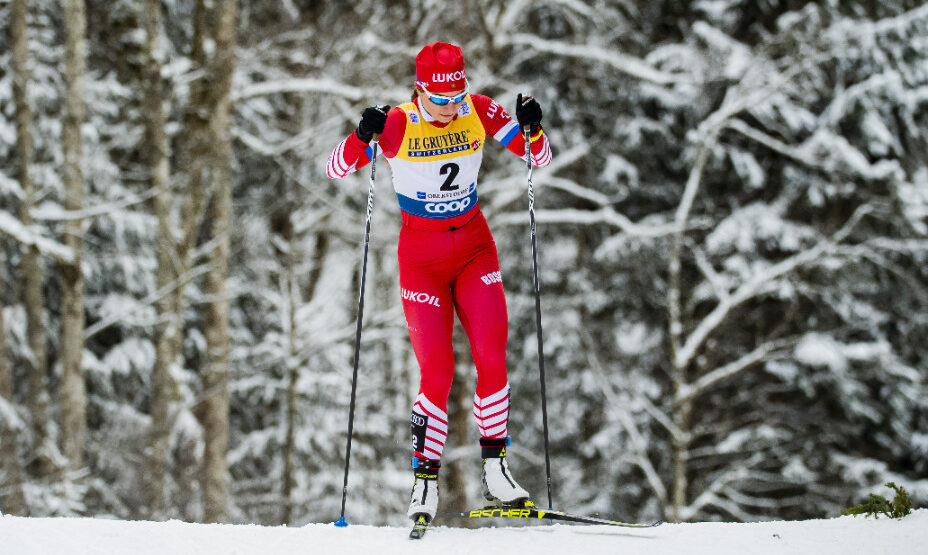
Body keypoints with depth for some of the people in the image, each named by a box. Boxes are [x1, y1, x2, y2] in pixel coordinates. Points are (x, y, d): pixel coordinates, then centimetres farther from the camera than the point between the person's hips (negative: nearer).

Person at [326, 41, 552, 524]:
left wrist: (532, 129, -26)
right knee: (437, 371, -11)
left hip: (474, 248, 3)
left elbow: (541, 159, -4)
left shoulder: (480, 112, -9)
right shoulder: (398, 124, -16)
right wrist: (363, 135, -36)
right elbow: (335, 169, -16)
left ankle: (495, 472, 1)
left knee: (492, 357, -9)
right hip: (421, 255, -3)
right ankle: (425, 483, -2)